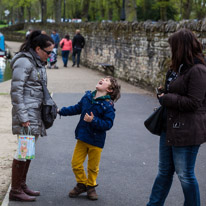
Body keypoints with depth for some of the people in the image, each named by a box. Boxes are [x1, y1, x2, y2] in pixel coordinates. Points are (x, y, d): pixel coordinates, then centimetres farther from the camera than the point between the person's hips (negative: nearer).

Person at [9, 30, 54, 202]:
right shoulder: (23, 62, -13)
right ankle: (15, 191, 0)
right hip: (26, 112, -9)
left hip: (36, 112, 9)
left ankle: (22, 185, 23)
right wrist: (22, 117, -20)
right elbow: (16, 91, -17)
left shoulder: (38, 62, 15)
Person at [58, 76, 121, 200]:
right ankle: (82, 184, 26)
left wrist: (93, 121, -30)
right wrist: (61, 111, 20)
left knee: (93, 167, 8)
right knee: (76, 163, 5)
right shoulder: (88, 97, 2)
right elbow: (77, 108, 18)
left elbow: (108, 124, -20)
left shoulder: (108, 105, -15)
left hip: (96, 141, -4)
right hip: (82, 137, 5)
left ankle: (91, 186, 31)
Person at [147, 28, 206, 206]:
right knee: (164, 170, 19)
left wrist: (166, 99, -14)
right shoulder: (180, 67, 11)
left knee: (185, 175, 3)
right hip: (170, 128, 10)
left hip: (186, 132, -10)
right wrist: (164, 94, 6)